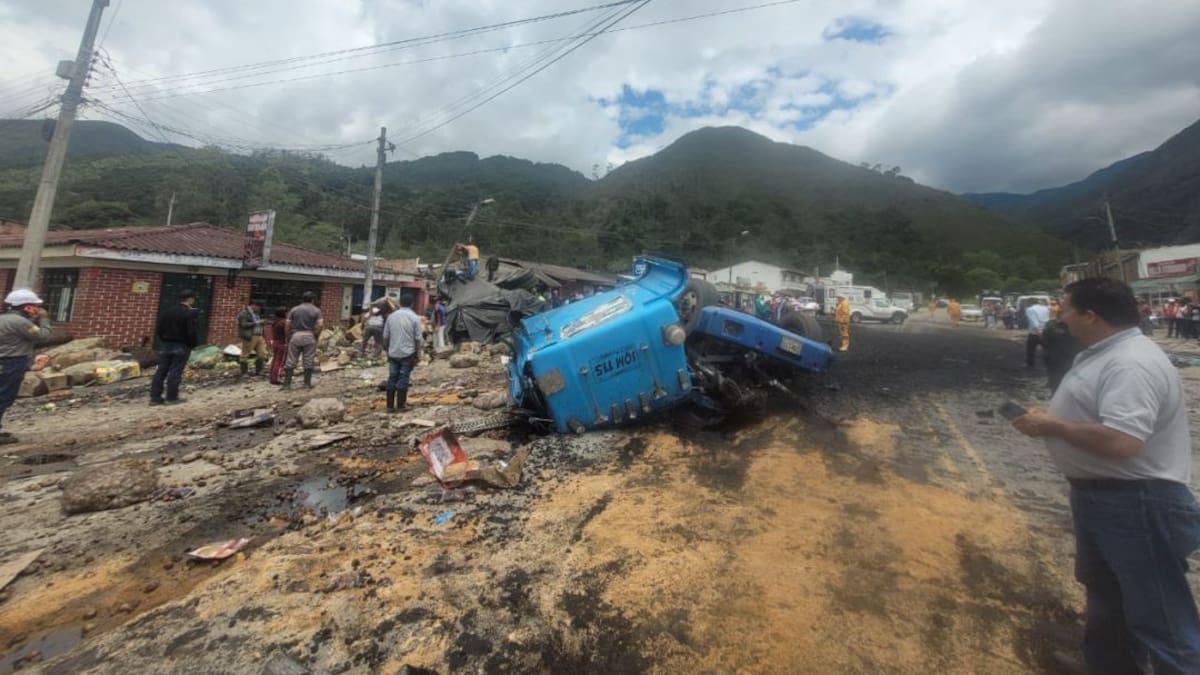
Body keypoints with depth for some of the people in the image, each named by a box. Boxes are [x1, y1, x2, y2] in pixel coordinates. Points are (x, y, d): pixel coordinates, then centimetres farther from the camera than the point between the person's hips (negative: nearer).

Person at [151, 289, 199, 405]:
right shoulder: (191, 313, -13)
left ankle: (155, 397, 12)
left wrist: (163, 341, 21)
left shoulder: (167, 311, 10)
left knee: (161, 371, 10)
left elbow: (158, 329, 11)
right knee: (175, 372, -2)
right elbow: (193, 332, -18)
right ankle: (171, 398, 2)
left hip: (165, 345, 7)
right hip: (181, 346, -6)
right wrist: (193, 345, -3)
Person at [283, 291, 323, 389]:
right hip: (309, 337, -2)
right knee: (308, 361, 5)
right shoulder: (316, 310, 1)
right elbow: (320, 325, -11)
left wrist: (288, 337, 13)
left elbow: (287, 325, 2)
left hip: (295, 336, 2)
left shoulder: (294, 309, 7)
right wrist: (315, 336, 3)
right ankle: (307, 383, 8)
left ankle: (287, 383, 8)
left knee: (291, 361, 7)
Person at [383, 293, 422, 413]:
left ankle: (390, 405, 12)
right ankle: (400, 405, 6)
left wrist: (388, 349, 19)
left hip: (393, 353, 3)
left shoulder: (391, 316, 4)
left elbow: (385, 336, 7)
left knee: (392, 378, 9)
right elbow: (417, 339, -7)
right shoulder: (414, 318, -7)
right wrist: (418, 354, 2)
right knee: (403, 379, 2)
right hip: (407, 353, -3)